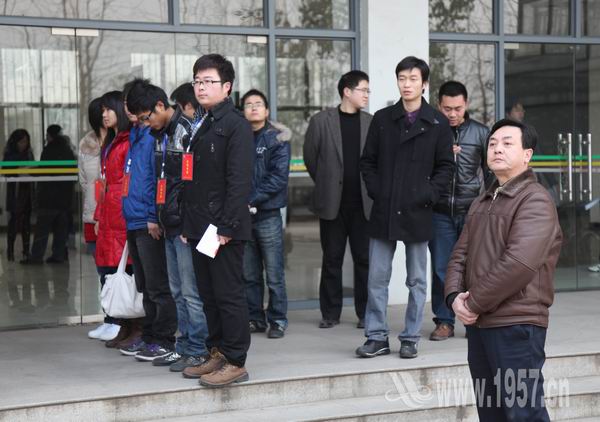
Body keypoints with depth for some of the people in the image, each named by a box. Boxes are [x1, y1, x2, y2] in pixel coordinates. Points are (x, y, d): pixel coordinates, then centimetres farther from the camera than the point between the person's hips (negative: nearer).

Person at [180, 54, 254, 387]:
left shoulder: (236, 125, -9)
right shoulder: (200, 126, 17)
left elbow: (240, 180, -16)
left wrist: (227, 226, -20)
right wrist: (188, 225, 14)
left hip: (224, 228, -9)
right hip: (200, 228, 9)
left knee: (229, 294, -3)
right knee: (209, 294, 13)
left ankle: (236, 362, 4)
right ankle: (217, 354, 22)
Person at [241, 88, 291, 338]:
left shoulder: (277, 139, -1)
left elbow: (279, 177, -10)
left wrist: (251, 199, -14)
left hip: (268, 215, -3)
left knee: (274, 275, -1)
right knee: (249, 274, 10)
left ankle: (277, 320, 9)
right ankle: (255, 319, 20)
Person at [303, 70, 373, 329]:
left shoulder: (371, 123, 4)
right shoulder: (320, 121, -1)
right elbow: (310, 157, 6)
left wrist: (370, 187, 6)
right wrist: (326, 184, 9)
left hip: (363, 203, 1)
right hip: (332, 203, -1)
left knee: (364, 259, 4)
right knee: (332, 259, 6)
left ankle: (365, 312, 13)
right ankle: (330, 313, 15)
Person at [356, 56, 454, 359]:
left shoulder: (438, 123, 1)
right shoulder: (382, 119, 6)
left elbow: (445, 166, 1)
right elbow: (367, 161, 9)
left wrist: (428, 195, -9)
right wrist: (376, 192, -3)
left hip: (418, 212, -1)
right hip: (383, 212, 1)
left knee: (417, 280, 6)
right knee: (377, 277, 3)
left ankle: (410, 338, 16)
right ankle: (377, 337, 12)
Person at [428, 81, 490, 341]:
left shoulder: (480, 133, 6)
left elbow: (490, 171, 11)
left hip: (472, 211, 0)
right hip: (440, 212, 1)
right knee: (441, 268, 2)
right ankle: (444, 322, 11)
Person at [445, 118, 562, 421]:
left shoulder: (535, 200, -11)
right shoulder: (481, 203, 18)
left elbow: (519, 263, -23)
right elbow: (460, 255, 13)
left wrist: (474, 302, -15)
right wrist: (455, 296, -6)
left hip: (516, 325, -8)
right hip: (478, 324, 9)